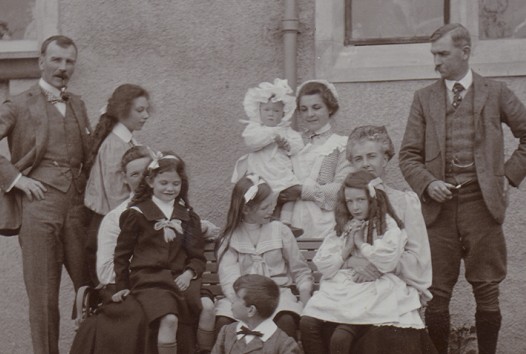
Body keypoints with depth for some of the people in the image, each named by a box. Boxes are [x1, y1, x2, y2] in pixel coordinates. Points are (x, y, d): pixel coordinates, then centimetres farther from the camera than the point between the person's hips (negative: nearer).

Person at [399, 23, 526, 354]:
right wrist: (428, 183, -8)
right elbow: (409, 154, 9)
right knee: (437, 295, 1)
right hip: (440, 204, 1)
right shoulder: (424, 98, 10)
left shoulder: (495, 93, 6)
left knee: (487, 292, 2)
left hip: (482, 202, -1)